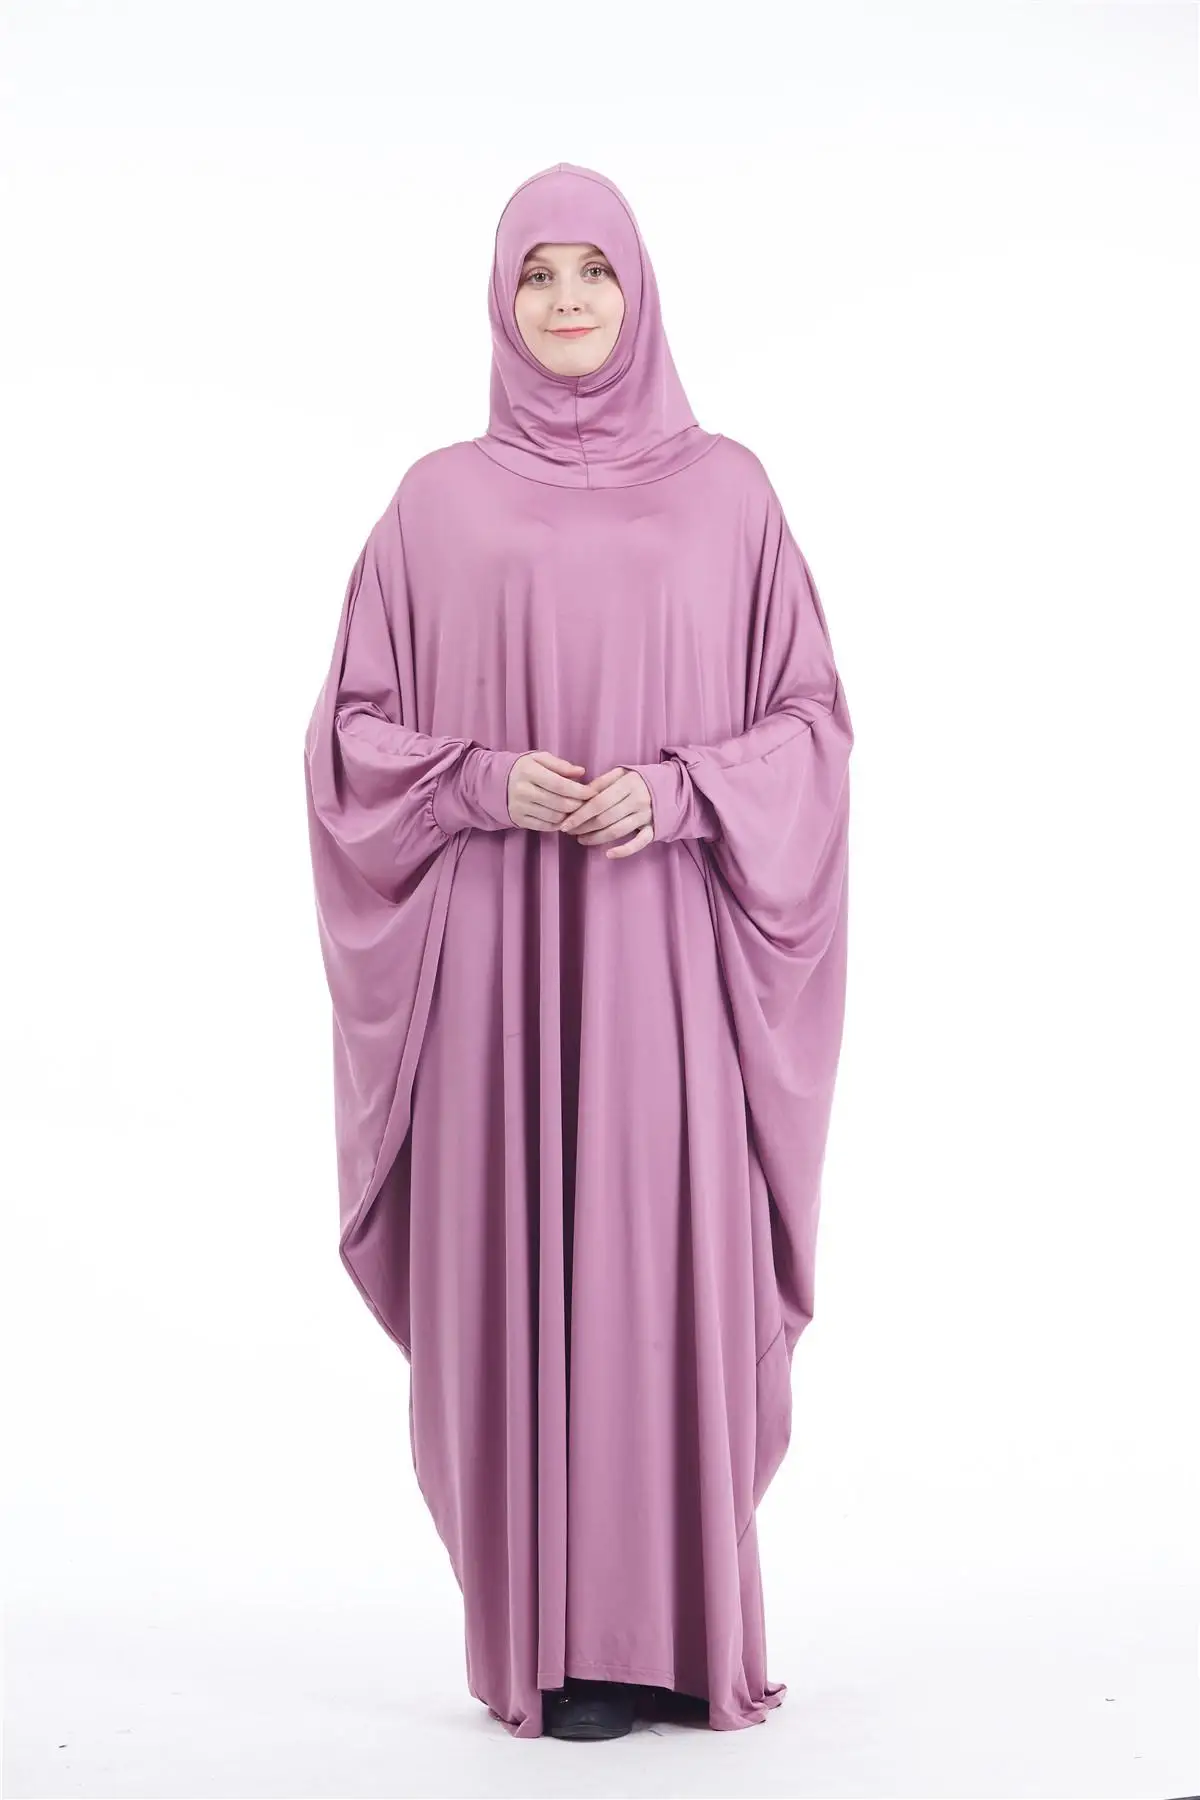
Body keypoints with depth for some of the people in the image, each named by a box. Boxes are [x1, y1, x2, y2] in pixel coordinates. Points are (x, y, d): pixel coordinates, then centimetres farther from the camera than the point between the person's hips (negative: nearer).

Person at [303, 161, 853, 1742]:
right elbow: (355, 726, 8)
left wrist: (675, 793, -11)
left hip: (665, 948, 0)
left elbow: (809, 715, 6)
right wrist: (483, 782, -11)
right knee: (511, 1259, -1)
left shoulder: (725, 489, 9)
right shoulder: (439, 501, 9)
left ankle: (674, 1627, 11)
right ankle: (543, 1635, 10)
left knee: (668, 1257, -2)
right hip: (494, 953, 0)